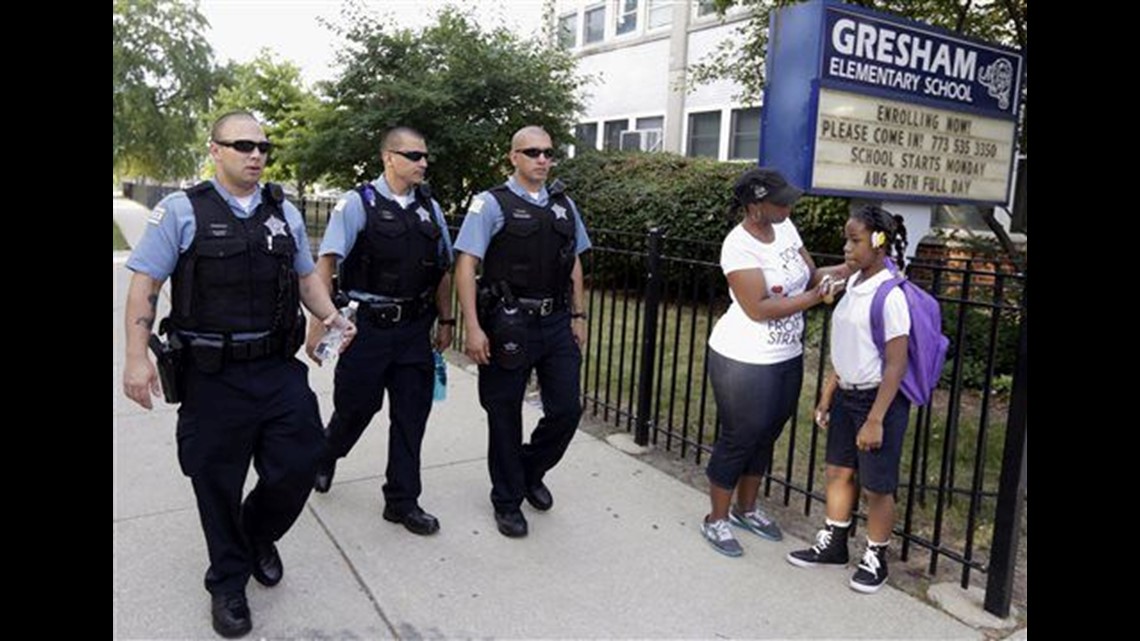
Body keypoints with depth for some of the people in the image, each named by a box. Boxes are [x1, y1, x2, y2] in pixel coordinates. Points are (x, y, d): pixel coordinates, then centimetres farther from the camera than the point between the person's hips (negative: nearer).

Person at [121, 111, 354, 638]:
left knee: (298, 466, 4)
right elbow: (144, 284, -3)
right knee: (218, 485, 10)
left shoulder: (284, 212, 9)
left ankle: (257, 535, 38)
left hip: (280, 371, 3)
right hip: (213, 376, -3)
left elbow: (306, 277, 16)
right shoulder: (182, 211, -3)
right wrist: (137, 357, -10)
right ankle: (228, 583, 32)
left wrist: (333, 318, -2)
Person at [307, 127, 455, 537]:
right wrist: (320, 322, -17)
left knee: (411, 415, 6)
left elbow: (443, 270, 13)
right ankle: (325, 456, 44)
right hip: (367, 326, -4)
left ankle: (402, 502, 20)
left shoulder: (430, 208, 7)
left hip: (414, 329, 4)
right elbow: (326, 264, -12)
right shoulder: (358, 204, -8)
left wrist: (446, 321, 13)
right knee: (356, 407, 10)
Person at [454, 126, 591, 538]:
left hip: (557, 322, 5)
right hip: (509, 324, -5)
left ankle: (531, 472, 35)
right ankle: (507, 500, 27)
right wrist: (473, 327, -15)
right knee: (505, 415, 7)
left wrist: (578, 316, 14)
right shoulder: (492, 204, -5)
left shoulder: (564, 206, 12)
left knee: (566, 409, 6)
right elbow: (466, 265, -10)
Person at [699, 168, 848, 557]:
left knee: (766, 435, 19)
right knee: (738, 439, 5)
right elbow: (758, 309, -25)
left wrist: (845, 269, -12)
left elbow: (809, 275, 5)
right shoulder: (738, 245, -21)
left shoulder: (785, 228, 2)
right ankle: (716, 519, 24)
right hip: (745, 362, -8)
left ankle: (746, 509, 38)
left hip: (787, 356, 8)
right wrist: (815, 297, -22)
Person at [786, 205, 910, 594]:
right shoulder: (852, 285, 4)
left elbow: (896, 365, -20)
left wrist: (875, 420, -20)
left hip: (880, 399, -8)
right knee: (838, 471, 17)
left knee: (876, 486, 7)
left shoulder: (890, 296, -20)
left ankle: (875, 558, 26)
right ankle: (832, 544, 34)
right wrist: (827, 397, 14)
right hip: (846, 395, 8)